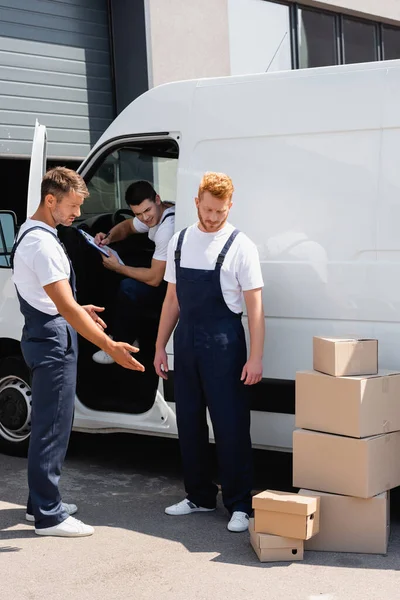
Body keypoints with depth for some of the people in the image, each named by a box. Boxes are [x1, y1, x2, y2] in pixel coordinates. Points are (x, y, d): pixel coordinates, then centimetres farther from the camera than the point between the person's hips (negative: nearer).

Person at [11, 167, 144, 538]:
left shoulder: (30, 233, 12)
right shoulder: (43, 243, -21)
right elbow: (65, 307, -27)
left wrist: (79, 309, 19)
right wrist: (111, 348, -28)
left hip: (44, 335, 11)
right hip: (53, 339, -11)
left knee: (49, 424, 17)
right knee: (52, 427, -4)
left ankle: (41, 502, 26)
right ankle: (48, 516, 3)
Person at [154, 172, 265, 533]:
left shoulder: (240, 246, -6)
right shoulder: (179, 242, 10)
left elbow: (255, 306, -8)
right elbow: (172, 300, 14)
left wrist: (255, 357, -14)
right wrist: (160, 347, 12)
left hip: (222, 343, -5)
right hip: (185, 341, 6)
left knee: (230, 426, -3)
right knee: (189, 423, 12)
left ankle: (239, 505, 7)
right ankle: (200, 496, 27)